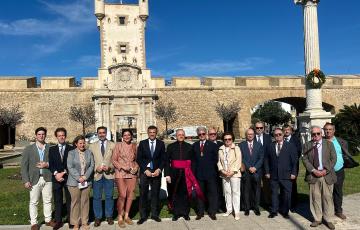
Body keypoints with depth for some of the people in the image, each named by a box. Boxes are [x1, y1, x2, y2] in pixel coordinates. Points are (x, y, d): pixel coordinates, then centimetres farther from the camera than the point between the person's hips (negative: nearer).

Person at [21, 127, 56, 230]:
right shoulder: (28, 149, 2)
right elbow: (24, 166, 0)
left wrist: (47, 164, -12)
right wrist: (26, 180, -7)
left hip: (47, 178, 1)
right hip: (34, 179, -1)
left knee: (47, 201, 10)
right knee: (33, 202, 6)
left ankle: (48, 219, 23)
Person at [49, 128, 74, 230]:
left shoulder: (71, 149, 4)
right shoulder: (52, 149, 10)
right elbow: (50, 164, 4)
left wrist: (64, 172, -11)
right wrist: (56, 173, -11)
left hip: (68, 178, -1)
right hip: (56, 178, 2)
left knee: (69, 199, 4)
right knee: (57, 200, 6)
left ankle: (70, 219, 15)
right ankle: (58, 221, 14)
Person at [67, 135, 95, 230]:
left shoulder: (89, 152, 9)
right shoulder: (71, 153, 1)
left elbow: (92, 165, 4)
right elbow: (70, 167, -6)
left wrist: (85, 176, -9)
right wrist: (78, 178, -14)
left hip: (86, 181, 2)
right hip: (74, 182, -2)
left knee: (85, 202, 7)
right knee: (75, 202, 2)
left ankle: (85, 222, 17)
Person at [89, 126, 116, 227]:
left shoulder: (112, 145, 6)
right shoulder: (92, 146, 8)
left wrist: (110, 167, -13)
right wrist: (96, 168, -10)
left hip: (109, 174, 0)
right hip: (96, 174, 0)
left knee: (109, 196, 6)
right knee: (97, 197, 4)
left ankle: (109, 216, 19)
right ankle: (97, 217, 16)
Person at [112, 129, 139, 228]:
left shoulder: (134, 146, 8)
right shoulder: (118, 145, -1)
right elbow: (114, 160, -1)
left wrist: (136, 167, -2)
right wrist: (123, 167, -13)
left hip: (132, 173, 4)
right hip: (120, 173, -4)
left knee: (130, 195, 5)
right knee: (122, 195, -10)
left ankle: (126, 216, 20)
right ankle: (120, 217, 8)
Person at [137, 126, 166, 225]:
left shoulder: (161, 143, 6)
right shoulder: (142, 143, 4)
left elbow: (164, 158, 5)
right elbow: (139, 159, 1)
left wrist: (159, 169, -9)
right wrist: (145, 170, -9)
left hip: (156, 172, 1)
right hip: (145, 171, -1)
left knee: (155, 194, 6)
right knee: (143, 194, 0)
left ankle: (154, 214, 18)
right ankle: (143, 216, 9)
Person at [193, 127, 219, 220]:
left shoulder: (213, 145, 0)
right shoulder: (194, 146, 8)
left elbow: (215, 159, 0)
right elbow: (193, 160, 7)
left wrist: (214, 169, -5)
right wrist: (194, 171, 0)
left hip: (210, 174, -2)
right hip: (199, 173, 2)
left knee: (212, 193, 5)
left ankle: (212, 212, 17)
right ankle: (200, 212, 20)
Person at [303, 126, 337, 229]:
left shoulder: (329, 144, 4)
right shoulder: (307, 145, 5)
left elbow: (333, 159, 0)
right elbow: (305, 159, 0)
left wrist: (325, 170, -11)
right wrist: (313, 170, -12)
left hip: (327, 175, 0)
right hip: (313, 175, 1)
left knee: (327, 197, 5)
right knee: (315, 198, 6)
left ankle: (328, 219, 19)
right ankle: (317, 219, 18)